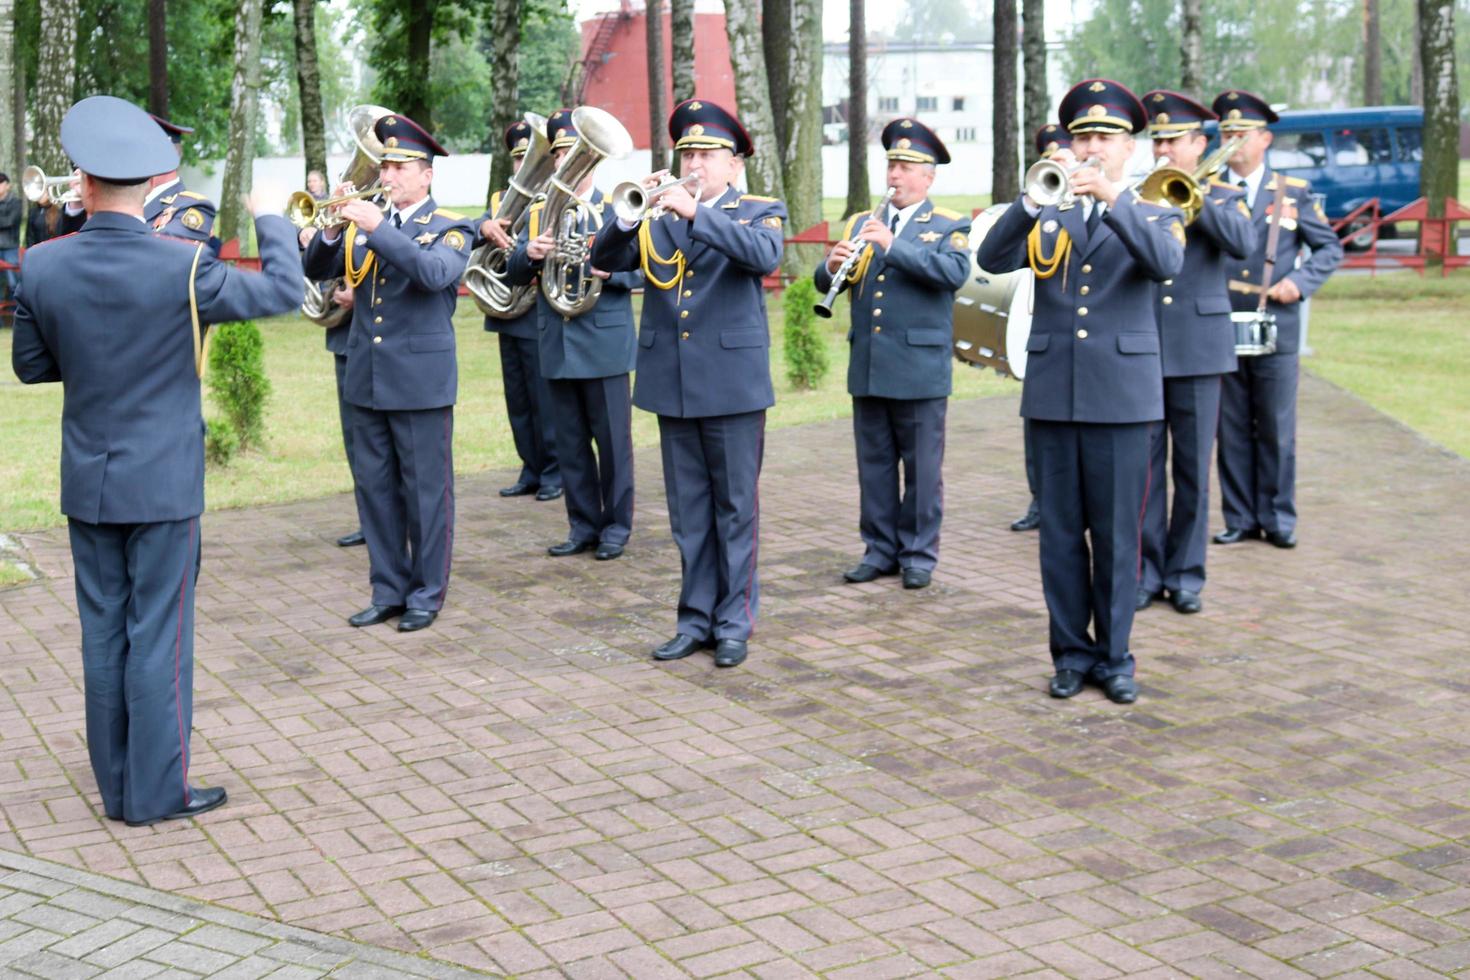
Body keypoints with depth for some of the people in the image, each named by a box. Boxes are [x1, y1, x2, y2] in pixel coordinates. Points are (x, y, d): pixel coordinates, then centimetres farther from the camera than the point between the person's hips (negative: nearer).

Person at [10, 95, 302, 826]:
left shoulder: (42, 266, -7)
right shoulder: (181, 267, -18)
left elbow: (30, 366, 6)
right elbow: (283, 291, -5)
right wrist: (272, 222, 13)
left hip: (87, 483, 4)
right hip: (162, 483, -4)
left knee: (102, 633, 13)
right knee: (158, 636, 3)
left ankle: (117, 788, 22)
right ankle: (157, 792, 10)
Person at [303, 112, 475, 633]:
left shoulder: (450, 228, -3)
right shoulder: (365, 224, 12)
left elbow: (435, 273, -23)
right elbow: (317, 269, 5)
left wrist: (378, 228, -28)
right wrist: (332, 230, -14)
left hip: (421, 378, -5)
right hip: (367, 376, 5)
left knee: (425, 488, 1)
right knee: (374, 486, 10)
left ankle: (427, 593, 12)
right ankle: (388, 590, 20)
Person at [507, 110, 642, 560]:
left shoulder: (618, 210, 0)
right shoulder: (538, 213, 11)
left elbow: (641, 270, -5)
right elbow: (513, 274, 6)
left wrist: (610, 270, -25)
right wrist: (529, 253, -15)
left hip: (605, 343, -4)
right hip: (557, 347, 4)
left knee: (612, 439, 2)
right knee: (570, 441, 9)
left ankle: (616, 525, 13)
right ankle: (584, 524, 19)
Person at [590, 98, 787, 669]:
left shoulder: (761, 211, 1)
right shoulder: (660, 217, 12)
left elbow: (765, 256, -20)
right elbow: (605, 259, 2)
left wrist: (697, 212, -26)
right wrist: (628, 214, -16)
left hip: (733, 381, -4)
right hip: (671, 383, 4)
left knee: (735, 508, 3)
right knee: (688, 512, 10)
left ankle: (734, 623, 12)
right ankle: (697, 619, 19)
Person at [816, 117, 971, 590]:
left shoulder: (949, 226, 1)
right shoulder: (861, 224, 14)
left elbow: (955, 272, -19)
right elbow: (826, 282, 8)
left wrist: (893, 245, -25)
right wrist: (832, 266, -16)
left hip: (920, 368, -4)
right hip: (868, 368, 4)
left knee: (922, 467, 2)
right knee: (874, 463, 10)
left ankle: (918, 554, 12)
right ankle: (879, 550, 19)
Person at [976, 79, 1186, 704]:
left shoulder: (1155, 216, 7)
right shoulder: (1046, 217, 12)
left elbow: (1166, 265, -16)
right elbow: (991, 259, -6)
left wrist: (1113, 197, -27)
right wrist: (1033, 199, -21)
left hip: (1122, 393, -2)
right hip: (1052, 392, 2)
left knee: (1116, 534, 2)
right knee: (1060, 532, 6)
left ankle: (1114, 655, 14)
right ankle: (1071, 652, 17)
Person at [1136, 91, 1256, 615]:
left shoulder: (1222, 197, 7)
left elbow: (1243, 244, -15)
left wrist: (1192, 195, -15)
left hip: (1197, 349, -1)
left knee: (1193, 469, 4)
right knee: (1143, 467, 3)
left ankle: (1185, 574, 14)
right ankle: (1145, 572, 12)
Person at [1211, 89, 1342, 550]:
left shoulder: (1293, 192, 6)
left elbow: (1330, 248, 9)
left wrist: (1300, 281, -6)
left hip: (1275, 331, -1)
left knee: (1276, 429, 3)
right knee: (1231, 430, 5)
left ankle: (1278, 518, 13)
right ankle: (1240, 518, 14)